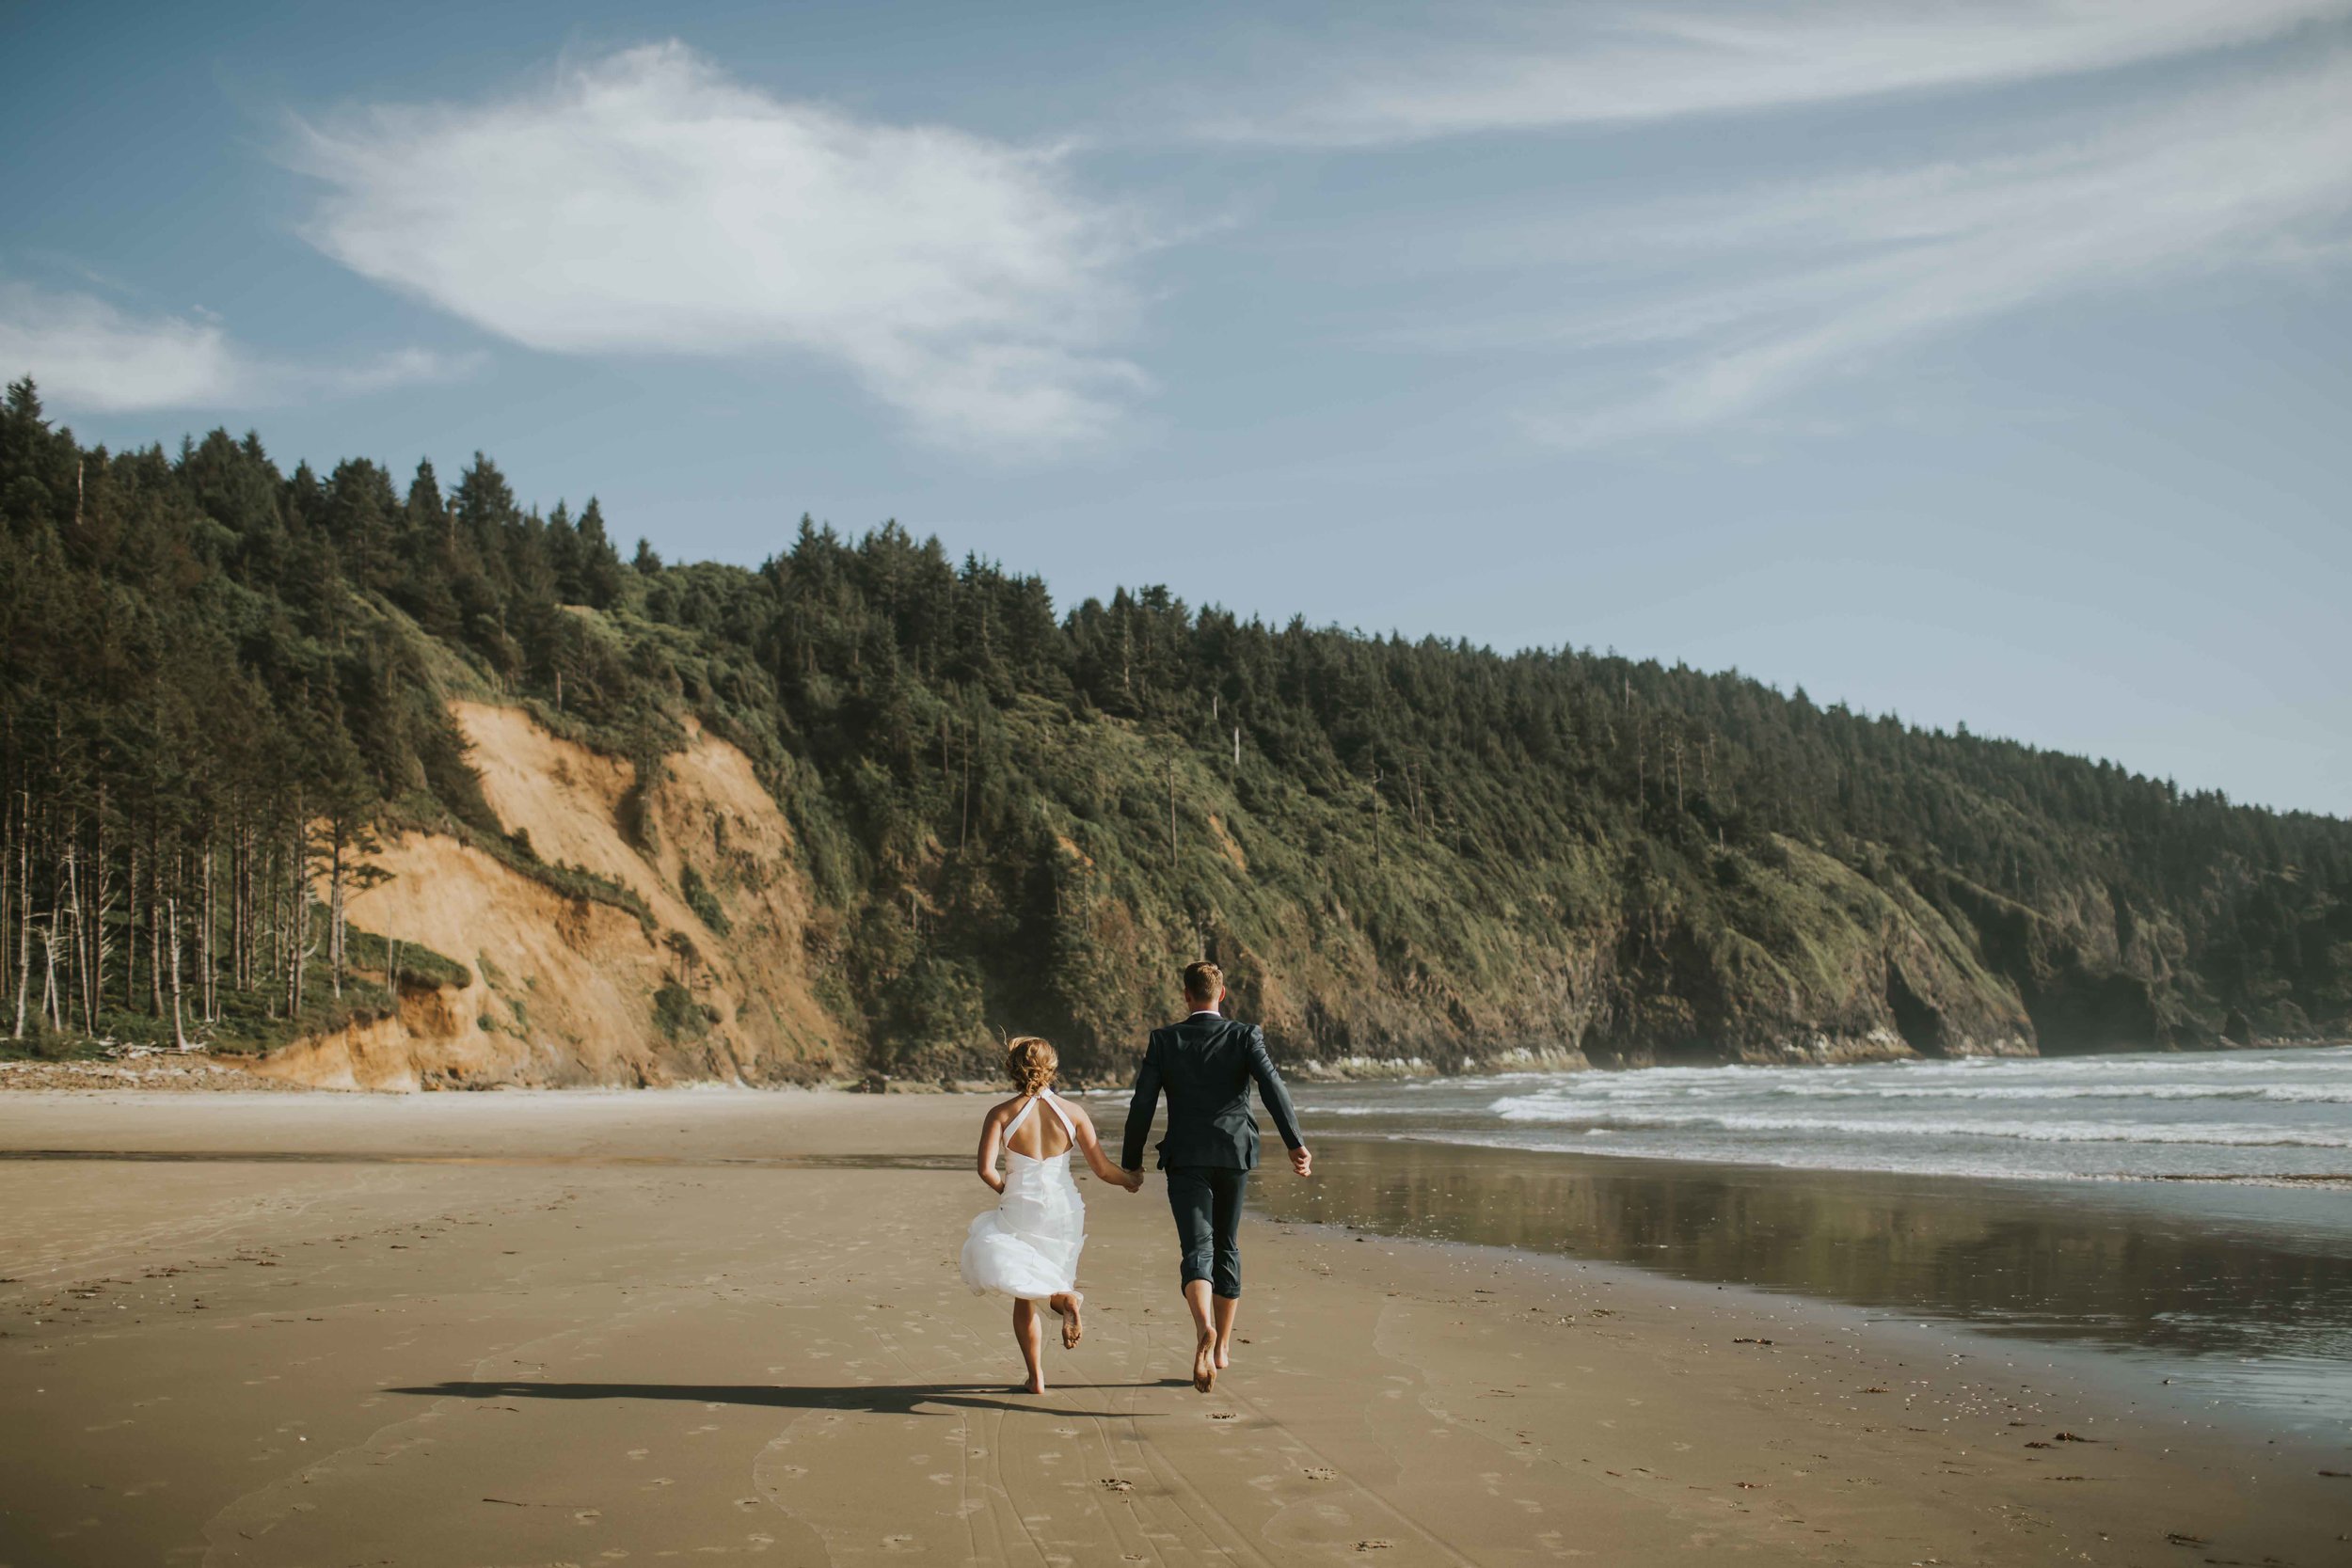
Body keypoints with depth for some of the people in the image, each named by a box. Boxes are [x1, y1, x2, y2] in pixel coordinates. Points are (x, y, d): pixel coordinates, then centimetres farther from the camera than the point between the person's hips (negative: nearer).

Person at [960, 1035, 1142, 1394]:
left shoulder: (1001, 1114, -7)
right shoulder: (1073, 1112, -3)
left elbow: (986, 1169, -15)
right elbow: (1103, 1169, -2)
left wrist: (1005, 1189, 6)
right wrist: (1131, 1180, 19)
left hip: (1019, 1212, -2)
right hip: (1063, 1210, 2)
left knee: (1024, 1298, 12)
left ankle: (1037, 1377, -6)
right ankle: (1063, 1297, -11)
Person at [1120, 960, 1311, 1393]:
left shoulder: (1164, 1040, 0)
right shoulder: (1246, 1036, 0)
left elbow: (1142, 1104, -1)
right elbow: (1273, 1087, -12)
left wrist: (1131, 1162, 7)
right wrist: (1295, 1145, -13)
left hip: (1185, 1159, -1)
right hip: (1234, 1155, 2)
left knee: (1197, 1249, -8)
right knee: (1226, 1248, 17)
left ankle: (1204, 1329, -36)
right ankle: (1222, 1347, 23)